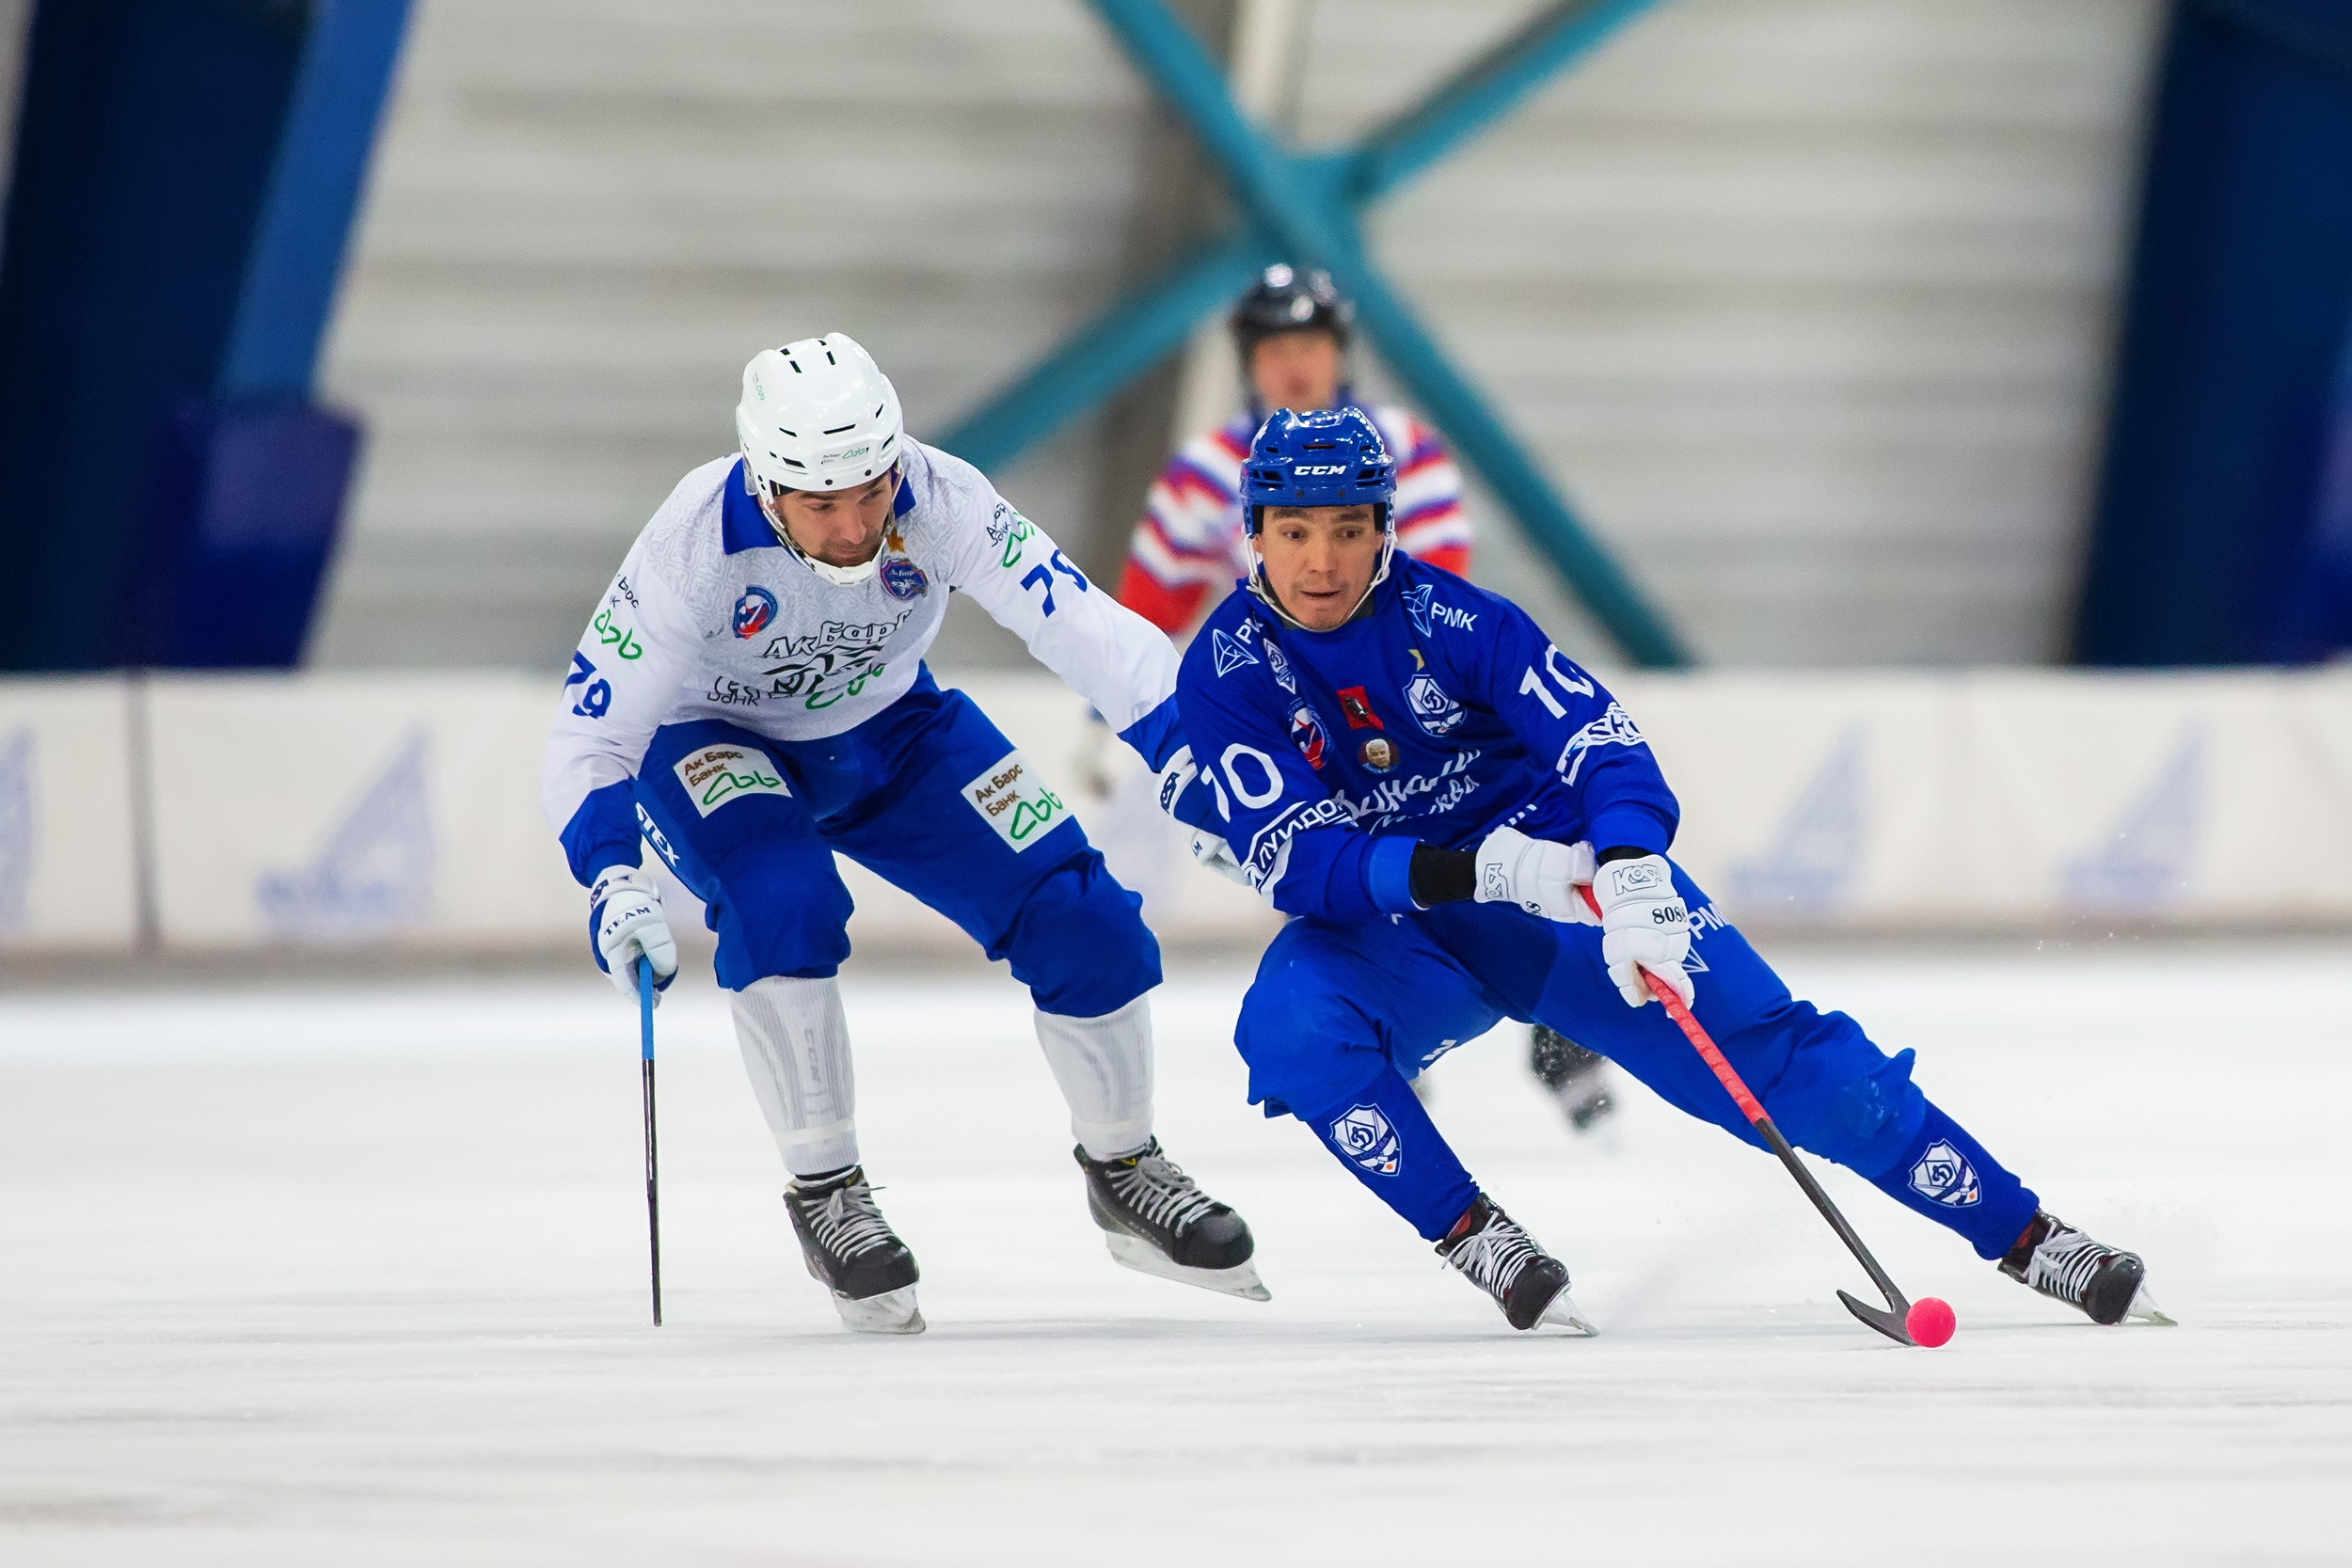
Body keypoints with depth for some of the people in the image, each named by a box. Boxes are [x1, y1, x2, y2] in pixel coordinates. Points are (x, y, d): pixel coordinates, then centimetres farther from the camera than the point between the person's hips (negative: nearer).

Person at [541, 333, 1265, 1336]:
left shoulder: (939, 502, -29)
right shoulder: (694, 544, -34)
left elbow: (1081, 626, -34)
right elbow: (588, 737, -29)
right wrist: (613, 884, -45)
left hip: (888, 734, 3)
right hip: (710, 745, -3)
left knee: (1084, 919, -9)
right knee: (784, 904, -34)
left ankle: (1123, 1173, 17)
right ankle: (824, 1197, -16)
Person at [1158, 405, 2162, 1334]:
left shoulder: (1448, 615, -13)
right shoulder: (1226, 673, -13)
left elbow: (1593, 735, -20)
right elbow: (1297, 858, -22)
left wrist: (1631, 875, -41)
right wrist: (1474, 872, -37)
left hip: (1567, 879, 0)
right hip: (1389, 929, 0)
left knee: (1769, 1052, -11)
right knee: (1293, 1022, -32)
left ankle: (2027, 1238, -4)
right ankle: (1470, 1239, -14)